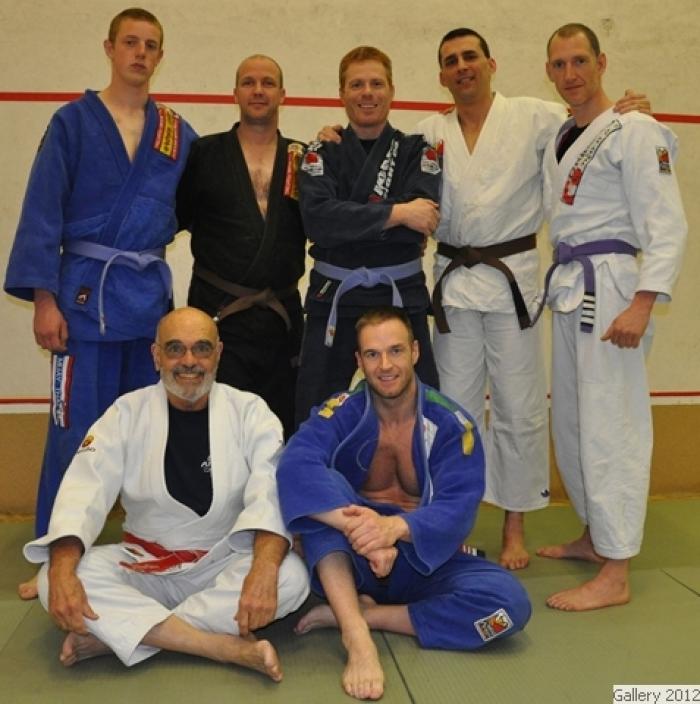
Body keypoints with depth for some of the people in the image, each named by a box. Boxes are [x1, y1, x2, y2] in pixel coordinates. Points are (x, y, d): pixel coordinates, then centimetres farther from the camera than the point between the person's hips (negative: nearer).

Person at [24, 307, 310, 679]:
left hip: (226, 566, -1)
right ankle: (233, 649, -29)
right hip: (143, 565, 1)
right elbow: (84, 490, -11)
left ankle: (113, 632, -24)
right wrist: (62, 569, -30)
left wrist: (264, 567, -39)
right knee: (51, 580, -24)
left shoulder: (249, 411, -7)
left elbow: (272, 493, -20)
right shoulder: (127, 412, -3)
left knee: (289, 576, -30)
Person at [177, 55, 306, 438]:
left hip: (282, 314, 3)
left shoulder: (302, 158, 9)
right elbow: (175, 217, 3)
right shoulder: (204, 154, 3)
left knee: (282, 423, 12)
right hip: (218, 311, -2)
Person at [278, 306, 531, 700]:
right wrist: (360, 527, -45)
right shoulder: (341, 413, -9)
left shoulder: (452, 425, -9)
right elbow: (295, 466, -29)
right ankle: (357, 634, -37)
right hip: (348, 561, 0)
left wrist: (394, 527, -41)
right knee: (320, 484, -28)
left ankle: (355, 614, -20)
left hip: (423, 560, 1)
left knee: (510, 601, -26)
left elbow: (457, 510, -20)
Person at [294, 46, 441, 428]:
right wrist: (396, 213, -16)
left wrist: (348, 219, -12)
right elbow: (318, 220, -14)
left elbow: (422, 220, -11)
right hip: (334, 298, 0)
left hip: (402, 295, 0)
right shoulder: (322, 154, 5)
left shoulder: (418, 151, 5)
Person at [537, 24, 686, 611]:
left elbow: (666, 223, -14)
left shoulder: (635, 131, -7)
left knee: (609, 425, -7)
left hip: (609, 286, -8)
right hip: (568, 288, 8)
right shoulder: (559, 139, 15)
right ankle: (596, 535, 30)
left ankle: (615, 575, 1)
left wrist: (641, 305, -23)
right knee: (570, 420, 14)